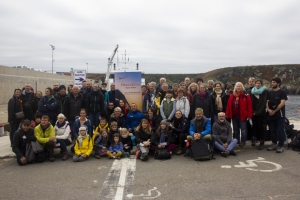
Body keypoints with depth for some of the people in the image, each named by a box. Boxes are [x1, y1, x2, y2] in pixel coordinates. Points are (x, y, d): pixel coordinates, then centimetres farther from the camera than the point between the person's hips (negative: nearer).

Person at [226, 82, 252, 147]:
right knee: (235, 129, 15)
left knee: (243, 129, 1)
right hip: (234, 116, 5)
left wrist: (249, 115, -14)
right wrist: (227, 114, 0)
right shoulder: (232, 96, 6)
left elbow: (249, 106, -10)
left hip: (242, 116, -4)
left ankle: (243, 142, 10)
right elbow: (229, 105, 4)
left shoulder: (246, 96, -6)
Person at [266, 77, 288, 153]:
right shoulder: (269, 93, 13)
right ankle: (274, 144, 20)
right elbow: (267, 102, 9)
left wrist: (274, 111, -13)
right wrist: (268, 109, -11)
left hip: (279, 114, -5)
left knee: (280, 130, -4)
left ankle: (280, 146, 1)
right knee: (273, 130, 10)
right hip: (271, 115, 5)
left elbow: (282, 103, -11)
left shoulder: (282, 92, -3)